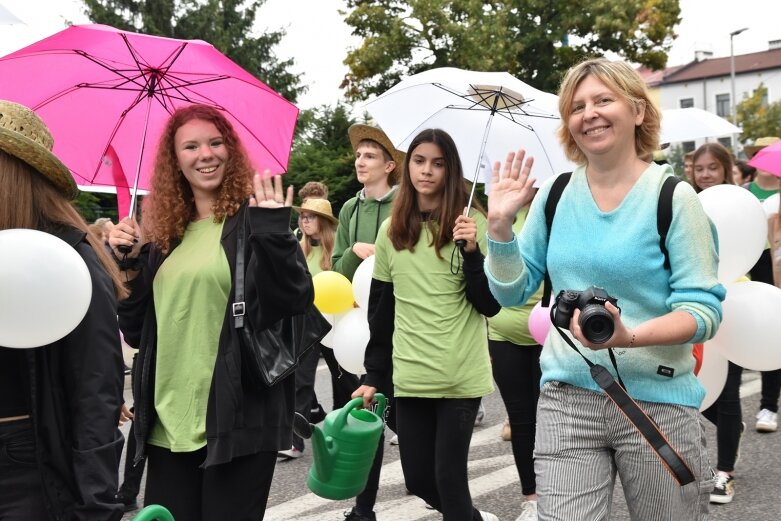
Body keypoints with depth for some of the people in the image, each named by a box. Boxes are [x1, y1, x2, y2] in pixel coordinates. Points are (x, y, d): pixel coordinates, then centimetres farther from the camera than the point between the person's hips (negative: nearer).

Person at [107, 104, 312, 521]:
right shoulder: (164, 230, 11)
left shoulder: (253, 218, -4)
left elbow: (294, 302, -16)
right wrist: (127, 264, 1)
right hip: (168, 422, 5)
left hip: (238, 419, -5)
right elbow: (137, 330, 13)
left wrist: (274, 231, -26)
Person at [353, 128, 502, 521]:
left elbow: (490, 306, -7)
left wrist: (471, 251, -20)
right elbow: (381, 311, 10)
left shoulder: (472, 223, -3)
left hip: (461, 375, -4)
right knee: (418, 479, 10)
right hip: (409, 376, 4)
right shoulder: (391, 230, 7)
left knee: (448, 475, -3)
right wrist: (373, 375, 9)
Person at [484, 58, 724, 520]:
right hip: (567, 399, 2)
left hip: (659, 402, -2)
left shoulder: (673, 196, -8)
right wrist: (500, 225, -7)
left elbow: (704, 309, -11)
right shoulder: (554, 195, 4)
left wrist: (628, 336, -28)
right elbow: (511, 292, 8)